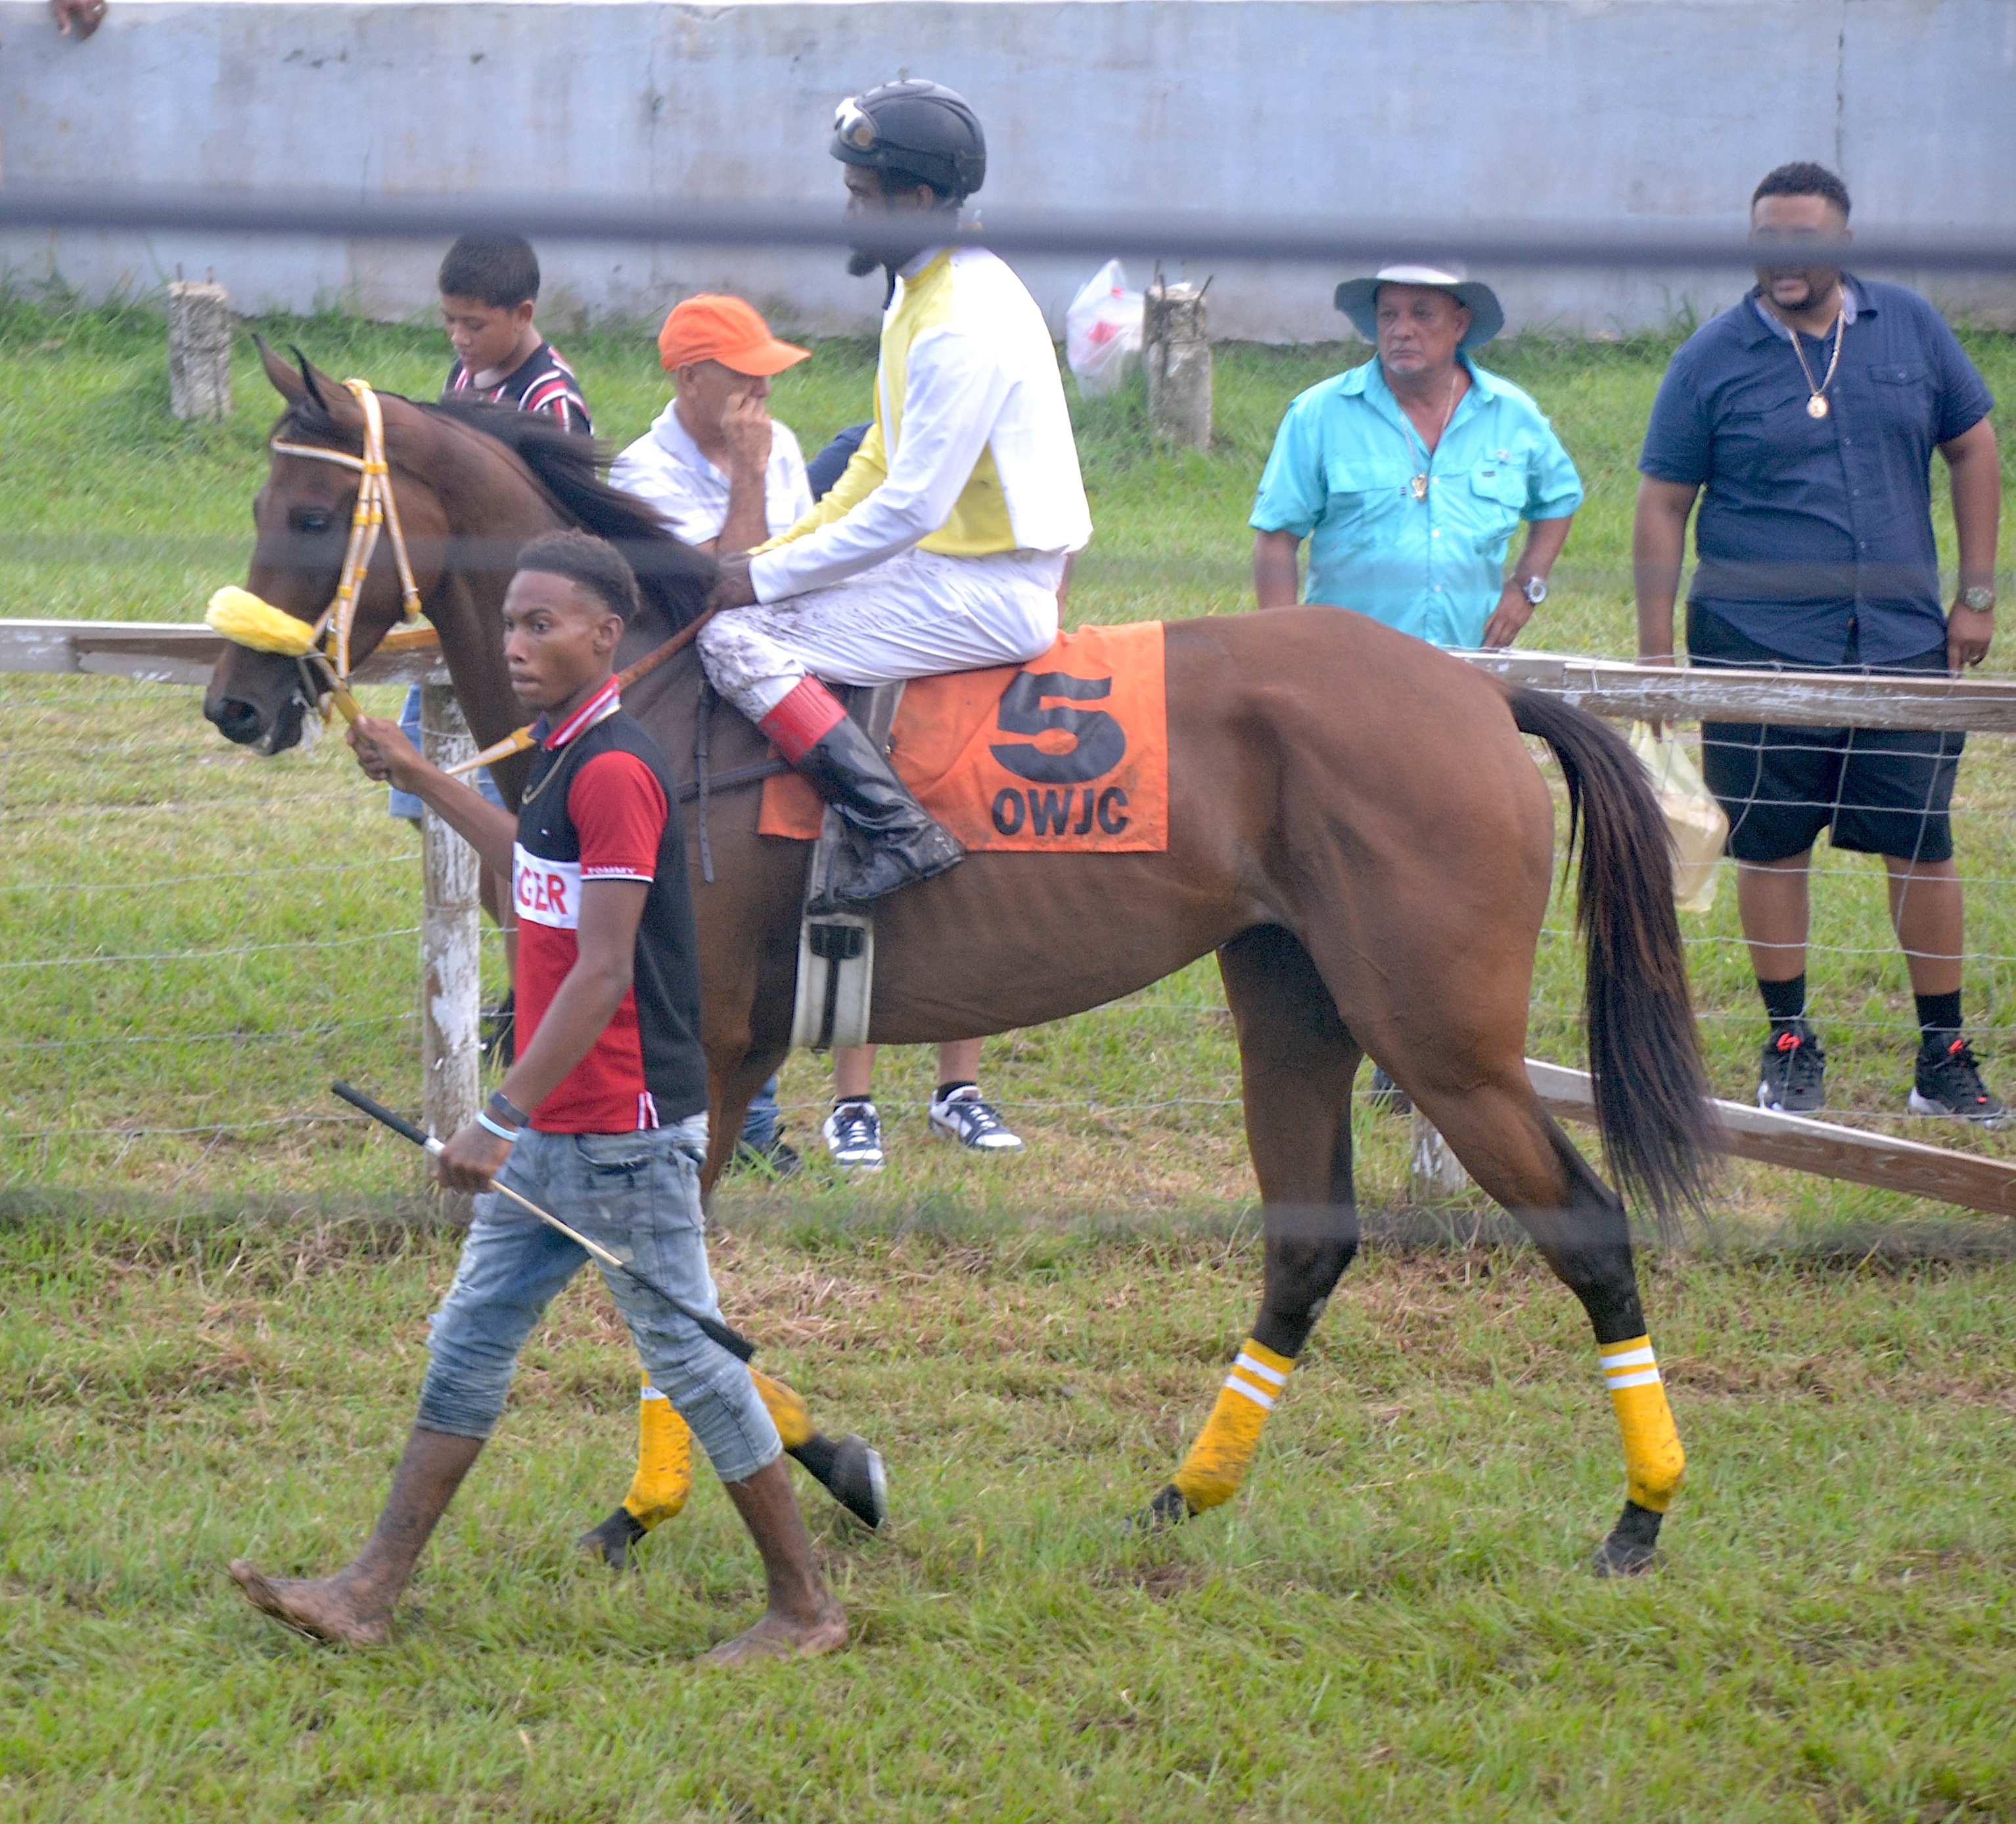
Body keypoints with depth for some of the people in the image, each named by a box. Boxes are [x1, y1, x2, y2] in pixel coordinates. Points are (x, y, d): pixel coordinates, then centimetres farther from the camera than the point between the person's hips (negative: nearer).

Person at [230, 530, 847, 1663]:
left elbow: (602, 975, -24)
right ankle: (371, 1594, 14)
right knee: (470, 1342, 10)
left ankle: (808, 1609, 8)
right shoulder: (567, 760, 11)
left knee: (689, 1357, -2)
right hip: (555, 1132, 10)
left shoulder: (614, 770, -19)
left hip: (626, 1133, -10)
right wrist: (417, 777, 38)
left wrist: (503, 1119, -25)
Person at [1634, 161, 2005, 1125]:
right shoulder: (1714, 359, -2)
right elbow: (1662, 506, 1)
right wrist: (1656, 652, -3)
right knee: (1772, 845, 4)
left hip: (1903, 641, 2)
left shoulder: (1910, 328, 5)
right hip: (1760, 645, -2)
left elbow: (1972, 448, 14)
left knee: (1923, 843, 1)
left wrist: (1977, 593, 8)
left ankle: (1944, 1054, 10)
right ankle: (1789, 1046, 17)